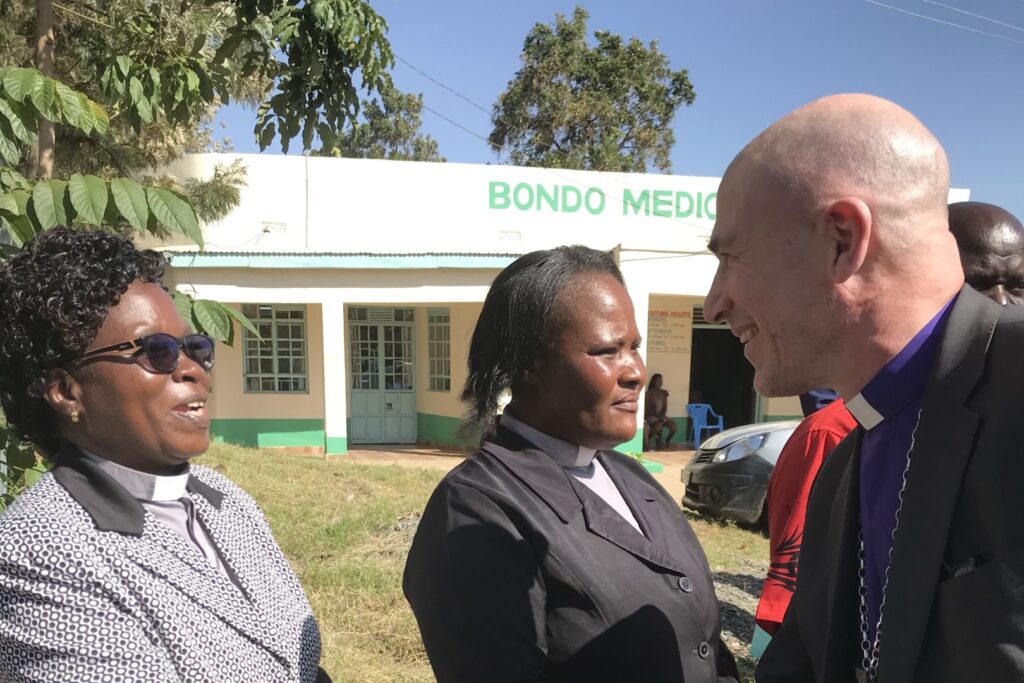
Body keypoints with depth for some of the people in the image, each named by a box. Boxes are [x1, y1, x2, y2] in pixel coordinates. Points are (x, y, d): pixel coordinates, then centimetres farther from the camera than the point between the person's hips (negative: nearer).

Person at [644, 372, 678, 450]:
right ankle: (647, 441, -14)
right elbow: (646, 409, -10)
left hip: (661, 416, 5)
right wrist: (657, 415, -20)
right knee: (659, 425, -37)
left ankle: (667, 441, 6)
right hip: (650, 416, -5)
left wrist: (662, 415, -12)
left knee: (673, 425, -23)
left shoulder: (664, 393, 8)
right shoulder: (649, 393, -7)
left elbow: (665, 407, 7)